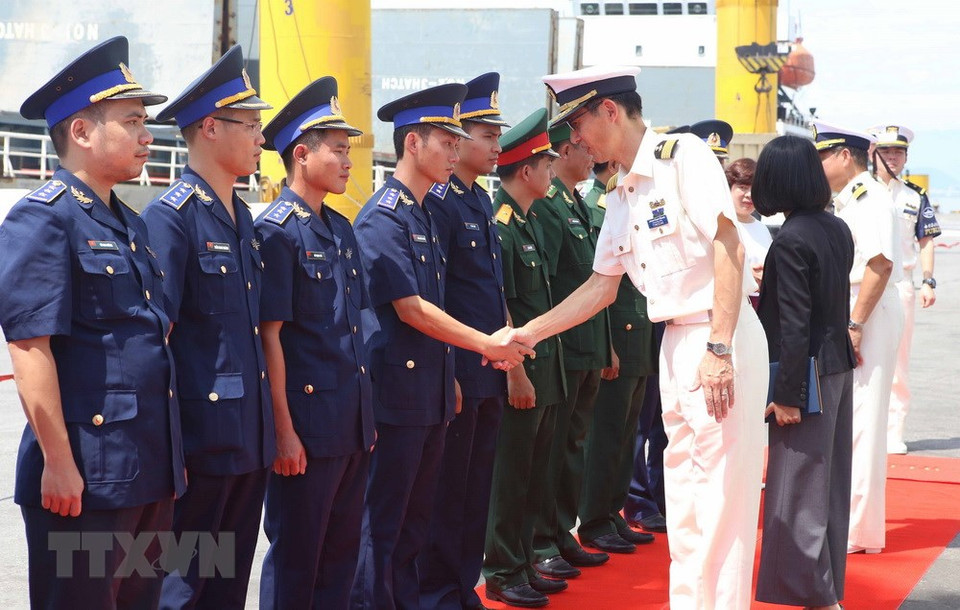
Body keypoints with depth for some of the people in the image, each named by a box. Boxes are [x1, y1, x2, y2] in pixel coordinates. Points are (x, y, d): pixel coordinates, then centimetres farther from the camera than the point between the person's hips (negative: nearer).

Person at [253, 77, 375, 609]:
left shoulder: (341, 230, 12)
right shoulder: (277, 231, -12)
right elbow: (270, 335, -15)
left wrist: (367, 413, 15)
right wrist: (283, 430, -17)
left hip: (353, 421, 8)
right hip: (308, 423, -8)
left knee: (342, 551, 15)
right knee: (295, 557, 3)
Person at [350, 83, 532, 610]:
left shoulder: (425, 215, 13)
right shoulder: (383, 219, -15)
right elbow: (409, 309, -18)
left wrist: (449, 377, 13)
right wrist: (487, 345, -15)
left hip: (432, 391, 9)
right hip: (397, 389, -9)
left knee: (417, 517, 15)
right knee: (383, 521, 1)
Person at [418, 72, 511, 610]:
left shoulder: (481, 200, 14)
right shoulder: (438, 201, -14)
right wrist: (448, 374, -17)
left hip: (490, 373, 9)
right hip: (458, 374, -9)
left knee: (477, 487, 15)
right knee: (448, 490, 2)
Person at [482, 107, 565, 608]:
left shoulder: (530, 221, 14)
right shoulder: (499, 225, -15)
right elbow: (498, 307, -19)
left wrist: (547, 368, 18)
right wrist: (516, 373, -20)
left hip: (545, 370, 9)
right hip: (520, 373, -9)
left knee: (534, 476, 14)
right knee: (511, 476, 0)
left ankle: (523, 564, 24)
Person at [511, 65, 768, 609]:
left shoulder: (683, 154, -11)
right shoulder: (620, 198, 15)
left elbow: (728, 246, -19)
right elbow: (601, 287, 21)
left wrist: (719, 348, -25)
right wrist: (529, 334, 15)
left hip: (721, 339, -9)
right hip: (676, 341, 9)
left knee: (723, 493, -5)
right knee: (684, 494, 14)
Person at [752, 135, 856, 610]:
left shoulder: (790, 241, -19)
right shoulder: (837, 229, 5)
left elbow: (794, 326, -20)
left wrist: (787, 394, -17)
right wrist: (767, 293, 27)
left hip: (807, 374, -9)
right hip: (838, 366, 9)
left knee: (799, 488, -1)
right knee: (827, 483, 16)